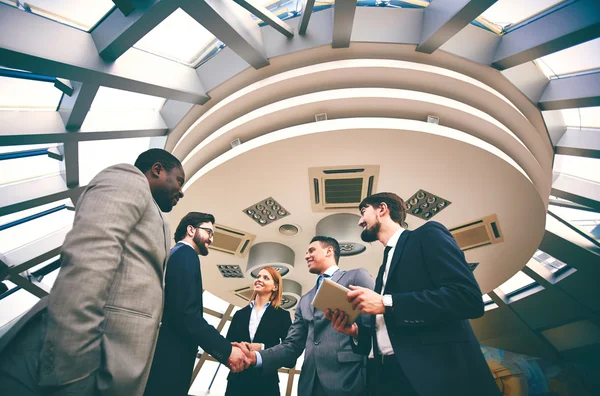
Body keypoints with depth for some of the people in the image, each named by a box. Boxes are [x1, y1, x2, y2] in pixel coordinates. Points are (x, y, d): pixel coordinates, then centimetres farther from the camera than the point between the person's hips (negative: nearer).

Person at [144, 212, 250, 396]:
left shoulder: (175, 254, 18)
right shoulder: (186, 254, -11)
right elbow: (186, 313, -23)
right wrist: (227, 350, -18)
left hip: (163, 357, 10)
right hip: (168, 361, -10)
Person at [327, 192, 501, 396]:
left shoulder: (428, 235, -3)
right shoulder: (384, 269, 20)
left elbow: (469, 298, -18)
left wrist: (386, 303, -19)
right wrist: (357, 331, 1)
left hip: (438, 374, -7)